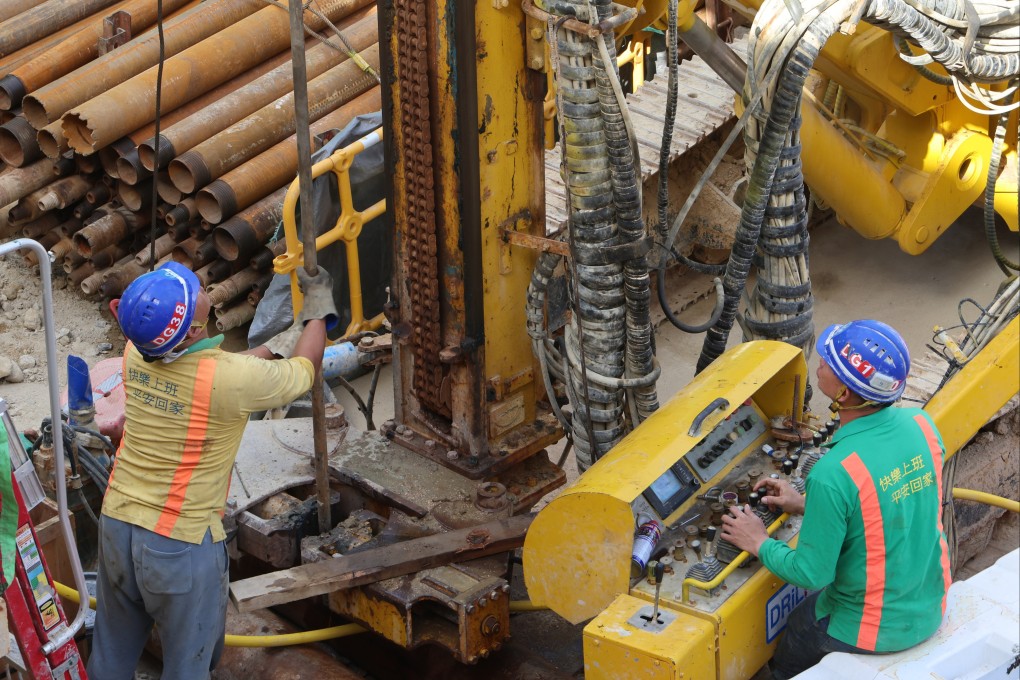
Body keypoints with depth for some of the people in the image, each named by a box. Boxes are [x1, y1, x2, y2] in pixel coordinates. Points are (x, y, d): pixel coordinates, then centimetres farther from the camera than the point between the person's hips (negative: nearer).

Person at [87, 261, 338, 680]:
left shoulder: (136, 354, -9)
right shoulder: (230, 379, -27)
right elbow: (303, 372, -5)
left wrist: (277, 344, 20)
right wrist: (319, 306, 11)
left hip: (117, 524, 6)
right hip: (180, 544, -5)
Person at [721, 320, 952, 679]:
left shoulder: (832, 474, -32)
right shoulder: (921, 424, -11)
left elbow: (812, 574, -21)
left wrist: (760, 543, -3)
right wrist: (807, 504, 11)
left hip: (873, 631, -6)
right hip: (931, 609, 6)